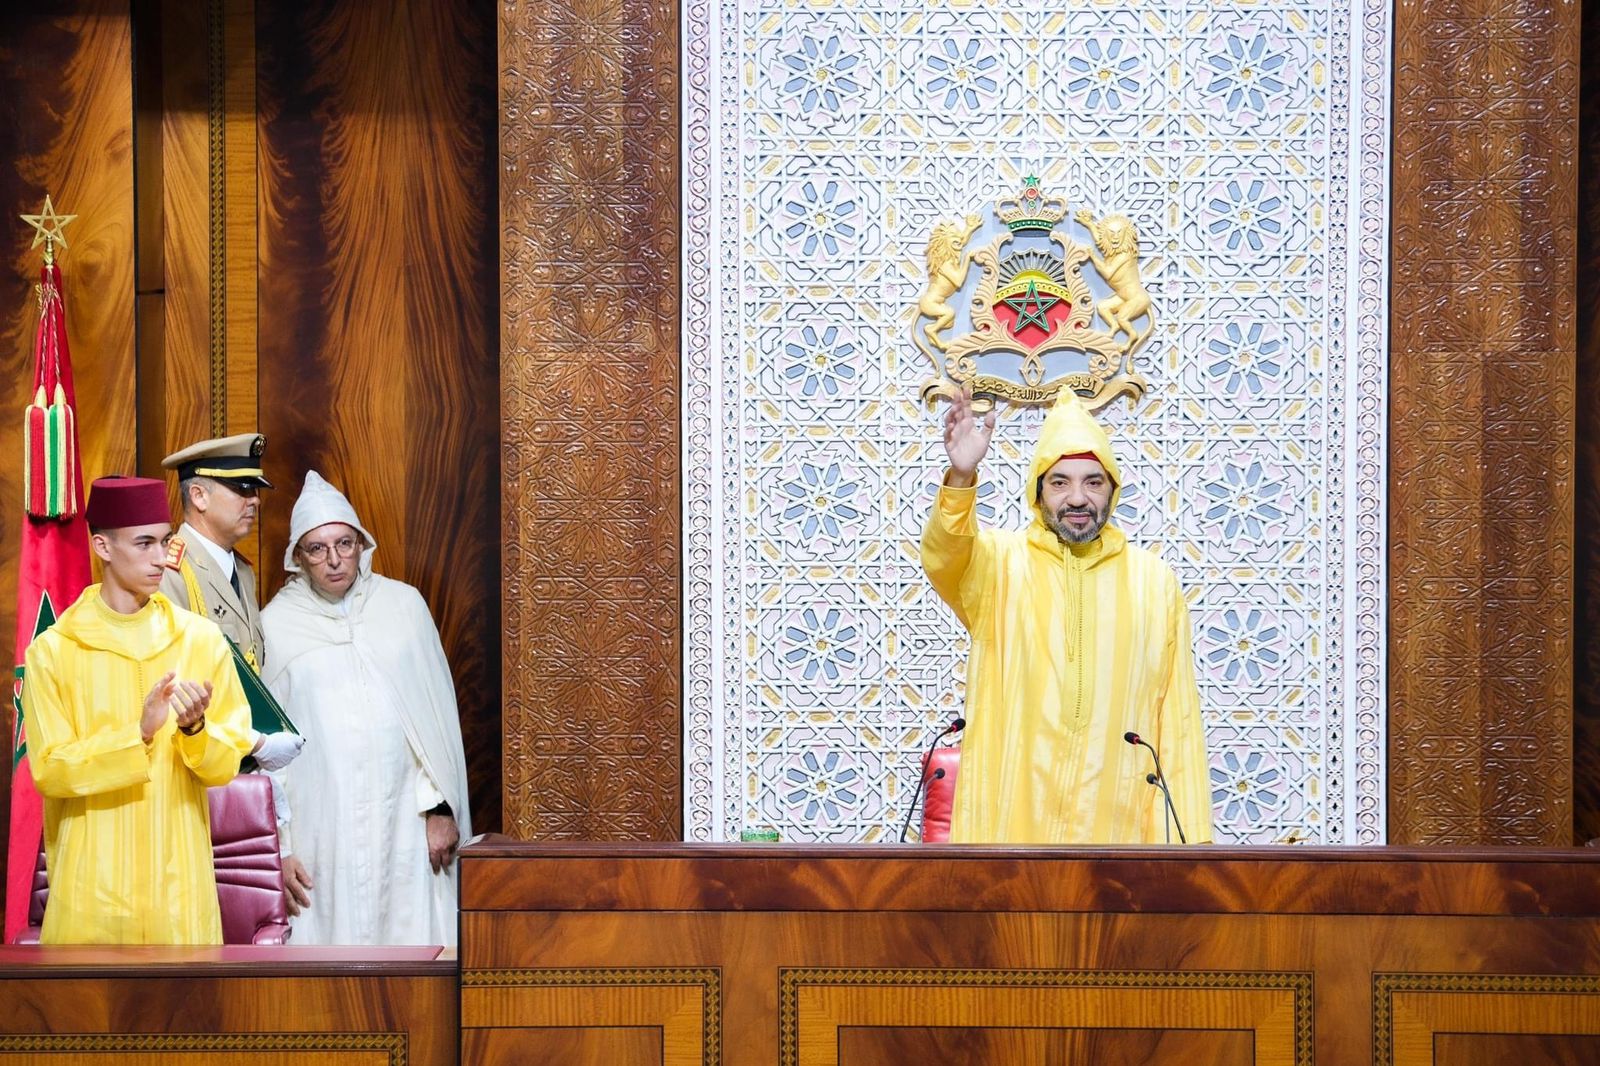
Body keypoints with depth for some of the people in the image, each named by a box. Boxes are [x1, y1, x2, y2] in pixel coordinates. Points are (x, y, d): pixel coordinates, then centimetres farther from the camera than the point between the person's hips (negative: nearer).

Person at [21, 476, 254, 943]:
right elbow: (49, 771, -7)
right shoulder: (52, 650, -3)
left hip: (179, 879, 2)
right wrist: (138, 734, -19)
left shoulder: (202, 639, 2)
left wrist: (195, 729, -18)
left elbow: (227, 763, 3)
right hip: (91, 883, -1)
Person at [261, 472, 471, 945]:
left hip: (403, 815, 1)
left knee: (410, 936, 1)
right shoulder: (276, 623, 2)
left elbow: (435, 708, 4)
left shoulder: (403, 604, 4)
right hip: (320, 816, -1)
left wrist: (440, 807, -2)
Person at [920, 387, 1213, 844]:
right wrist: (960, 477, -39)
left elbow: (1178, 719, 6)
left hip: (1117, 823, 1)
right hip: (1010, 819, -1)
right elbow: (943, 557, -19)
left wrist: (1187, 835, 1)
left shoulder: (1155, 582, 8)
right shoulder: (996, 562, 5)